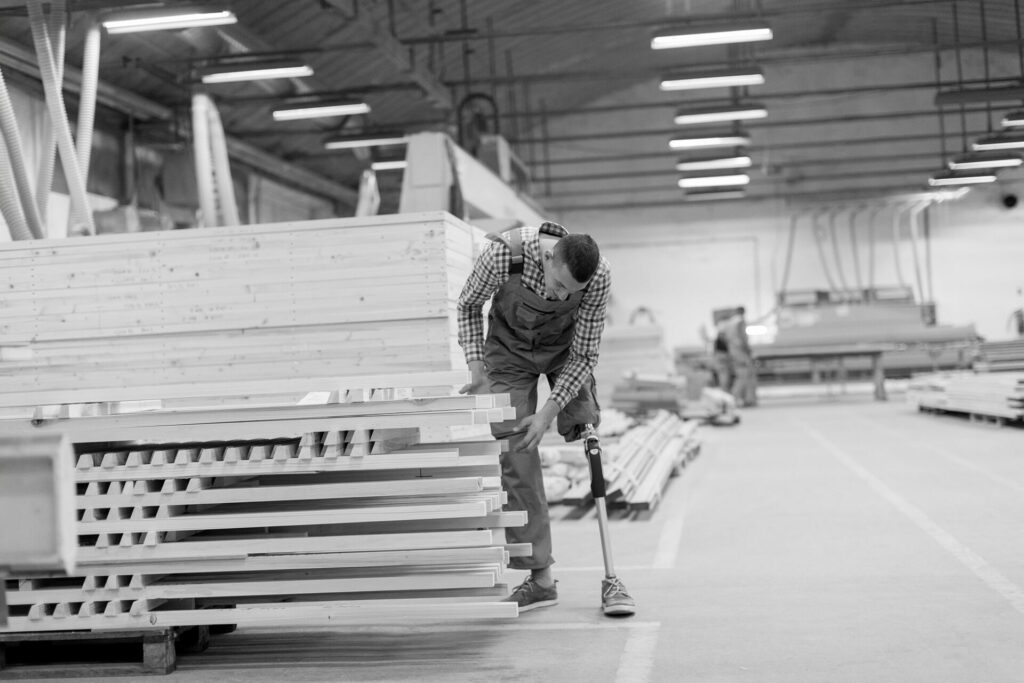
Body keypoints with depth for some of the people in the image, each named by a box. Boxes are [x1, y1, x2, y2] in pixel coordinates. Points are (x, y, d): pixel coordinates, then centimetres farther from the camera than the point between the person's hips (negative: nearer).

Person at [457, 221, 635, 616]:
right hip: (509, 349, 0)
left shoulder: (599, 277, -30)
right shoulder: (504, 254, -33)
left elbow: (584, 355, -19)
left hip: (565, 349, 0)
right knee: (515, 455, -8)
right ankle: (540, 577, 0)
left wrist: (549, 412, -24)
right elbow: (469, 306, -11)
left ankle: (611, 576, -9)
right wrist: (476, 367, -18)